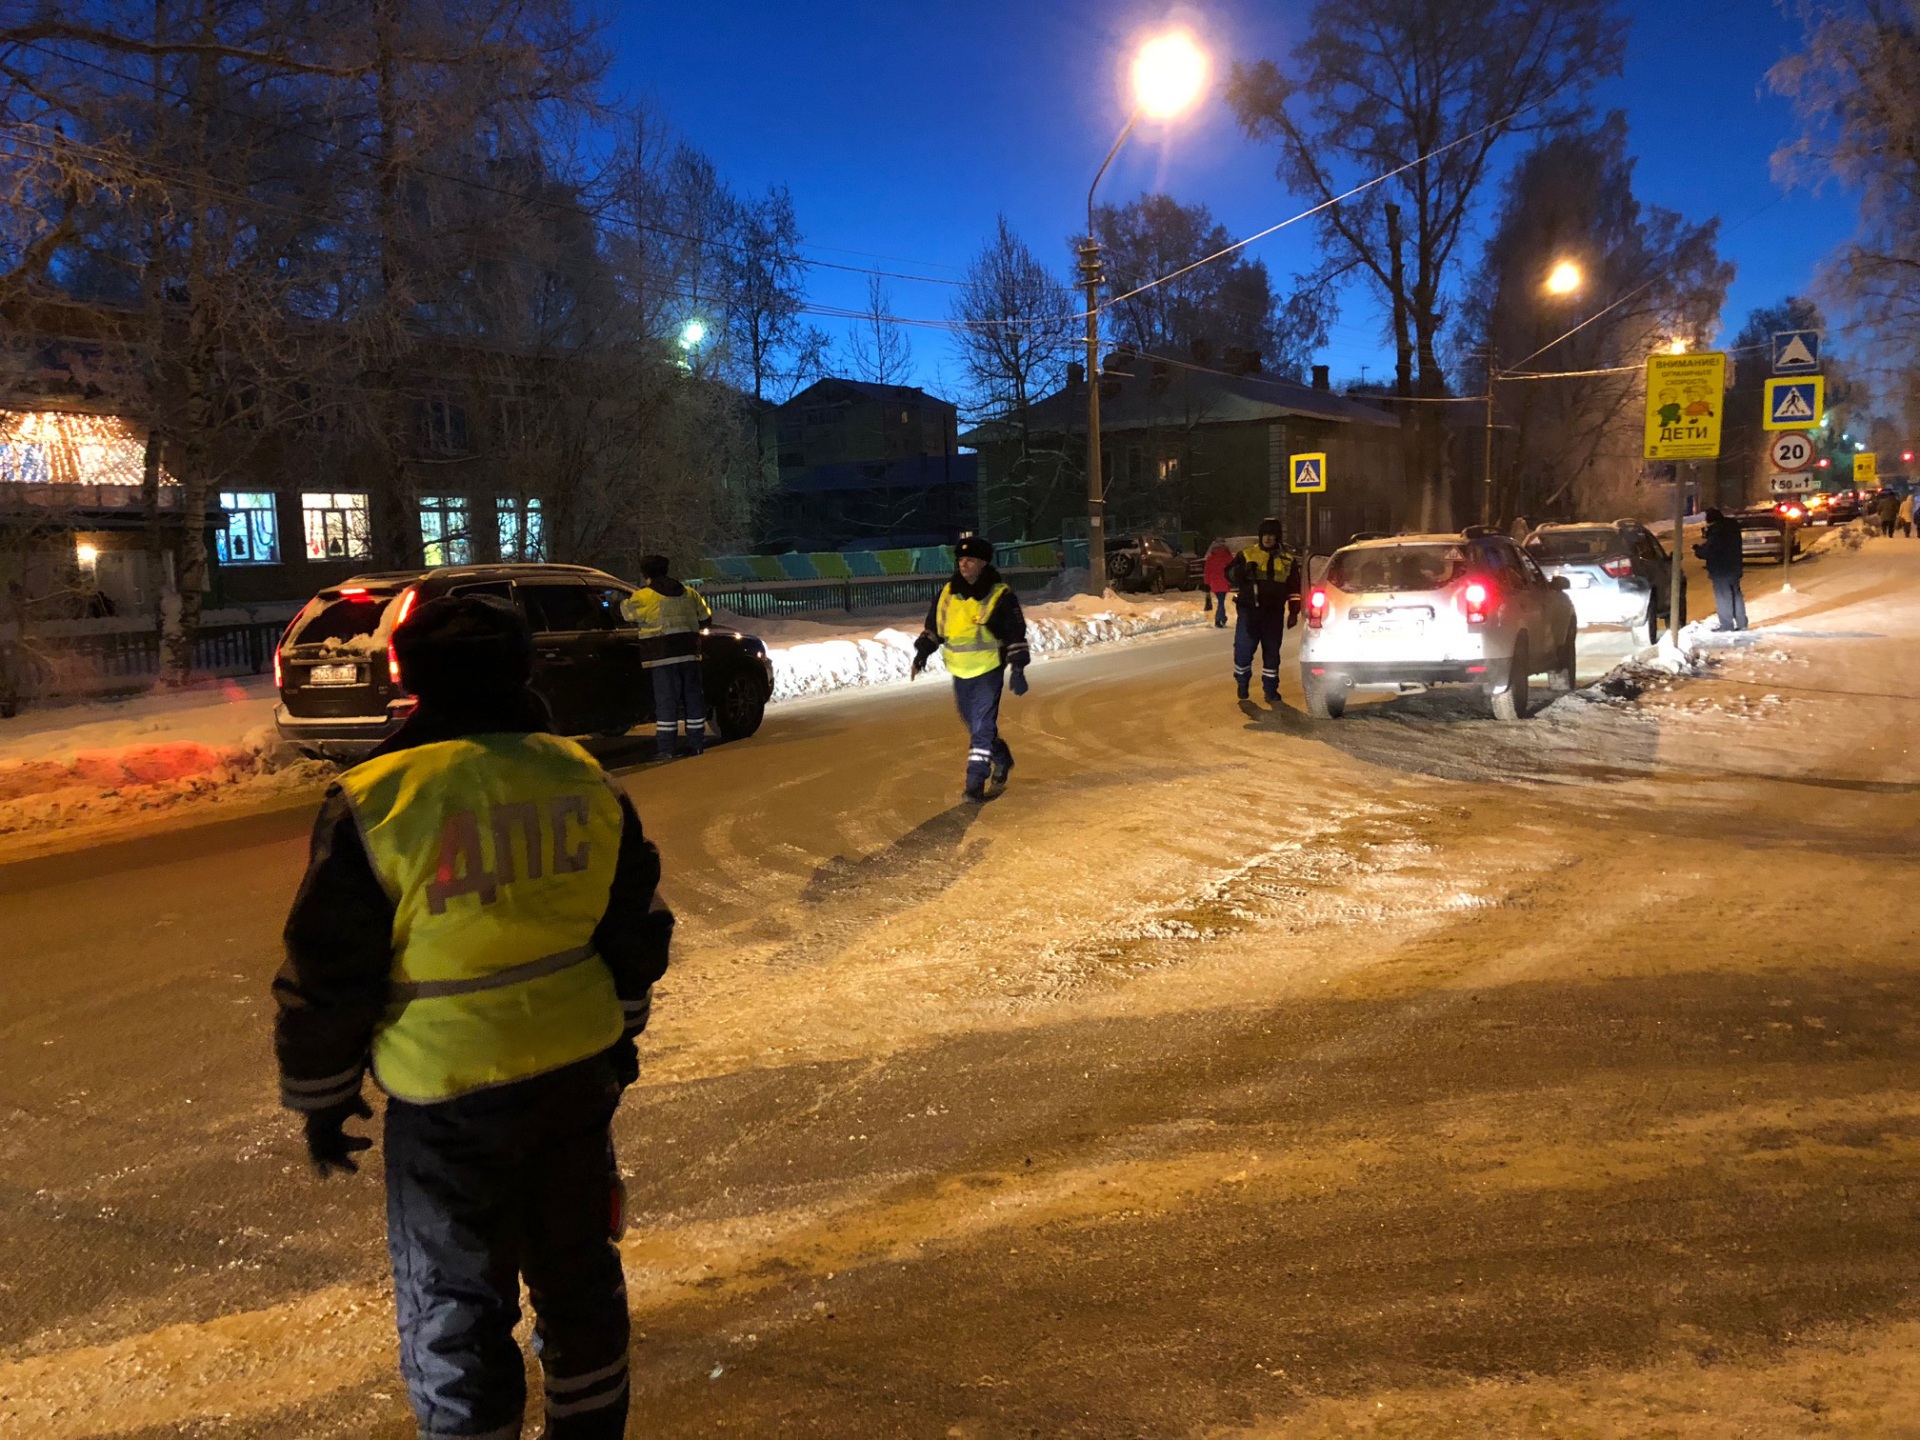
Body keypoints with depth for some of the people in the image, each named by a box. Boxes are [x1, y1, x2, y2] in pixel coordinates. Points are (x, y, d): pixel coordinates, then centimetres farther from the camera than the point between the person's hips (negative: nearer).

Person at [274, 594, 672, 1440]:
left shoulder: (375, 804, -14)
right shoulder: (586, 783, -1)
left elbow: (326, 979, -9)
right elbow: (638, 935, 8)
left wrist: (320, 1098, 5)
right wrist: (620, 1033, 23)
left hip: (448, 1098, -4)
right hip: (580, 1075, 5)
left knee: (453, 1304, 11)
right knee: (577, 1267, 22)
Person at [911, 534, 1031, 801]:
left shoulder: (1000, 596, -9)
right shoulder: (947, 593, 4)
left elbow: (1016, 635, -5)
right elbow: (933, 626, 15)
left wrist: (1018, 669, -9)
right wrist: (922, 653, 4)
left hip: (988, 671, -5)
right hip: (960, 672, 6)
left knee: (982, 727, -9)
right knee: (975, 724, 18)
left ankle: (976, 781, -5)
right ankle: (1002, 759, 41)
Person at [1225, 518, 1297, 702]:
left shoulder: (1287, 561, 11)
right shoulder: (1246, 555, 5)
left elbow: (1294, 589, 15)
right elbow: (1230, 575, 1)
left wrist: (1293, 611, 8)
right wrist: (1243, 570, -19)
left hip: (1274, 614, 2)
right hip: (1249, 611, -2)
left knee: (1272, 653, 5)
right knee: (1243, 650, -4)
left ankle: (1270, 690, 14)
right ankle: (1242, 683, 18)